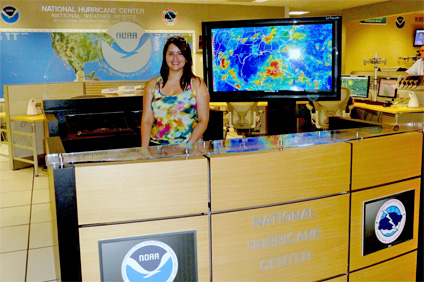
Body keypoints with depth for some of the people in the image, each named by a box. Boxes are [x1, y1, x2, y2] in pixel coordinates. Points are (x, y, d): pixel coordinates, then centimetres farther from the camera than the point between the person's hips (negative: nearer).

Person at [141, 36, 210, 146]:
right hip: (157, 147, 2)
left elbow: (203, 120, 3)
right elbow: (147, 120, 10)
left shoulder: (197, 84, 8)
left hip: (189, 146, -1)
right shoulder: (152, 84, 14)